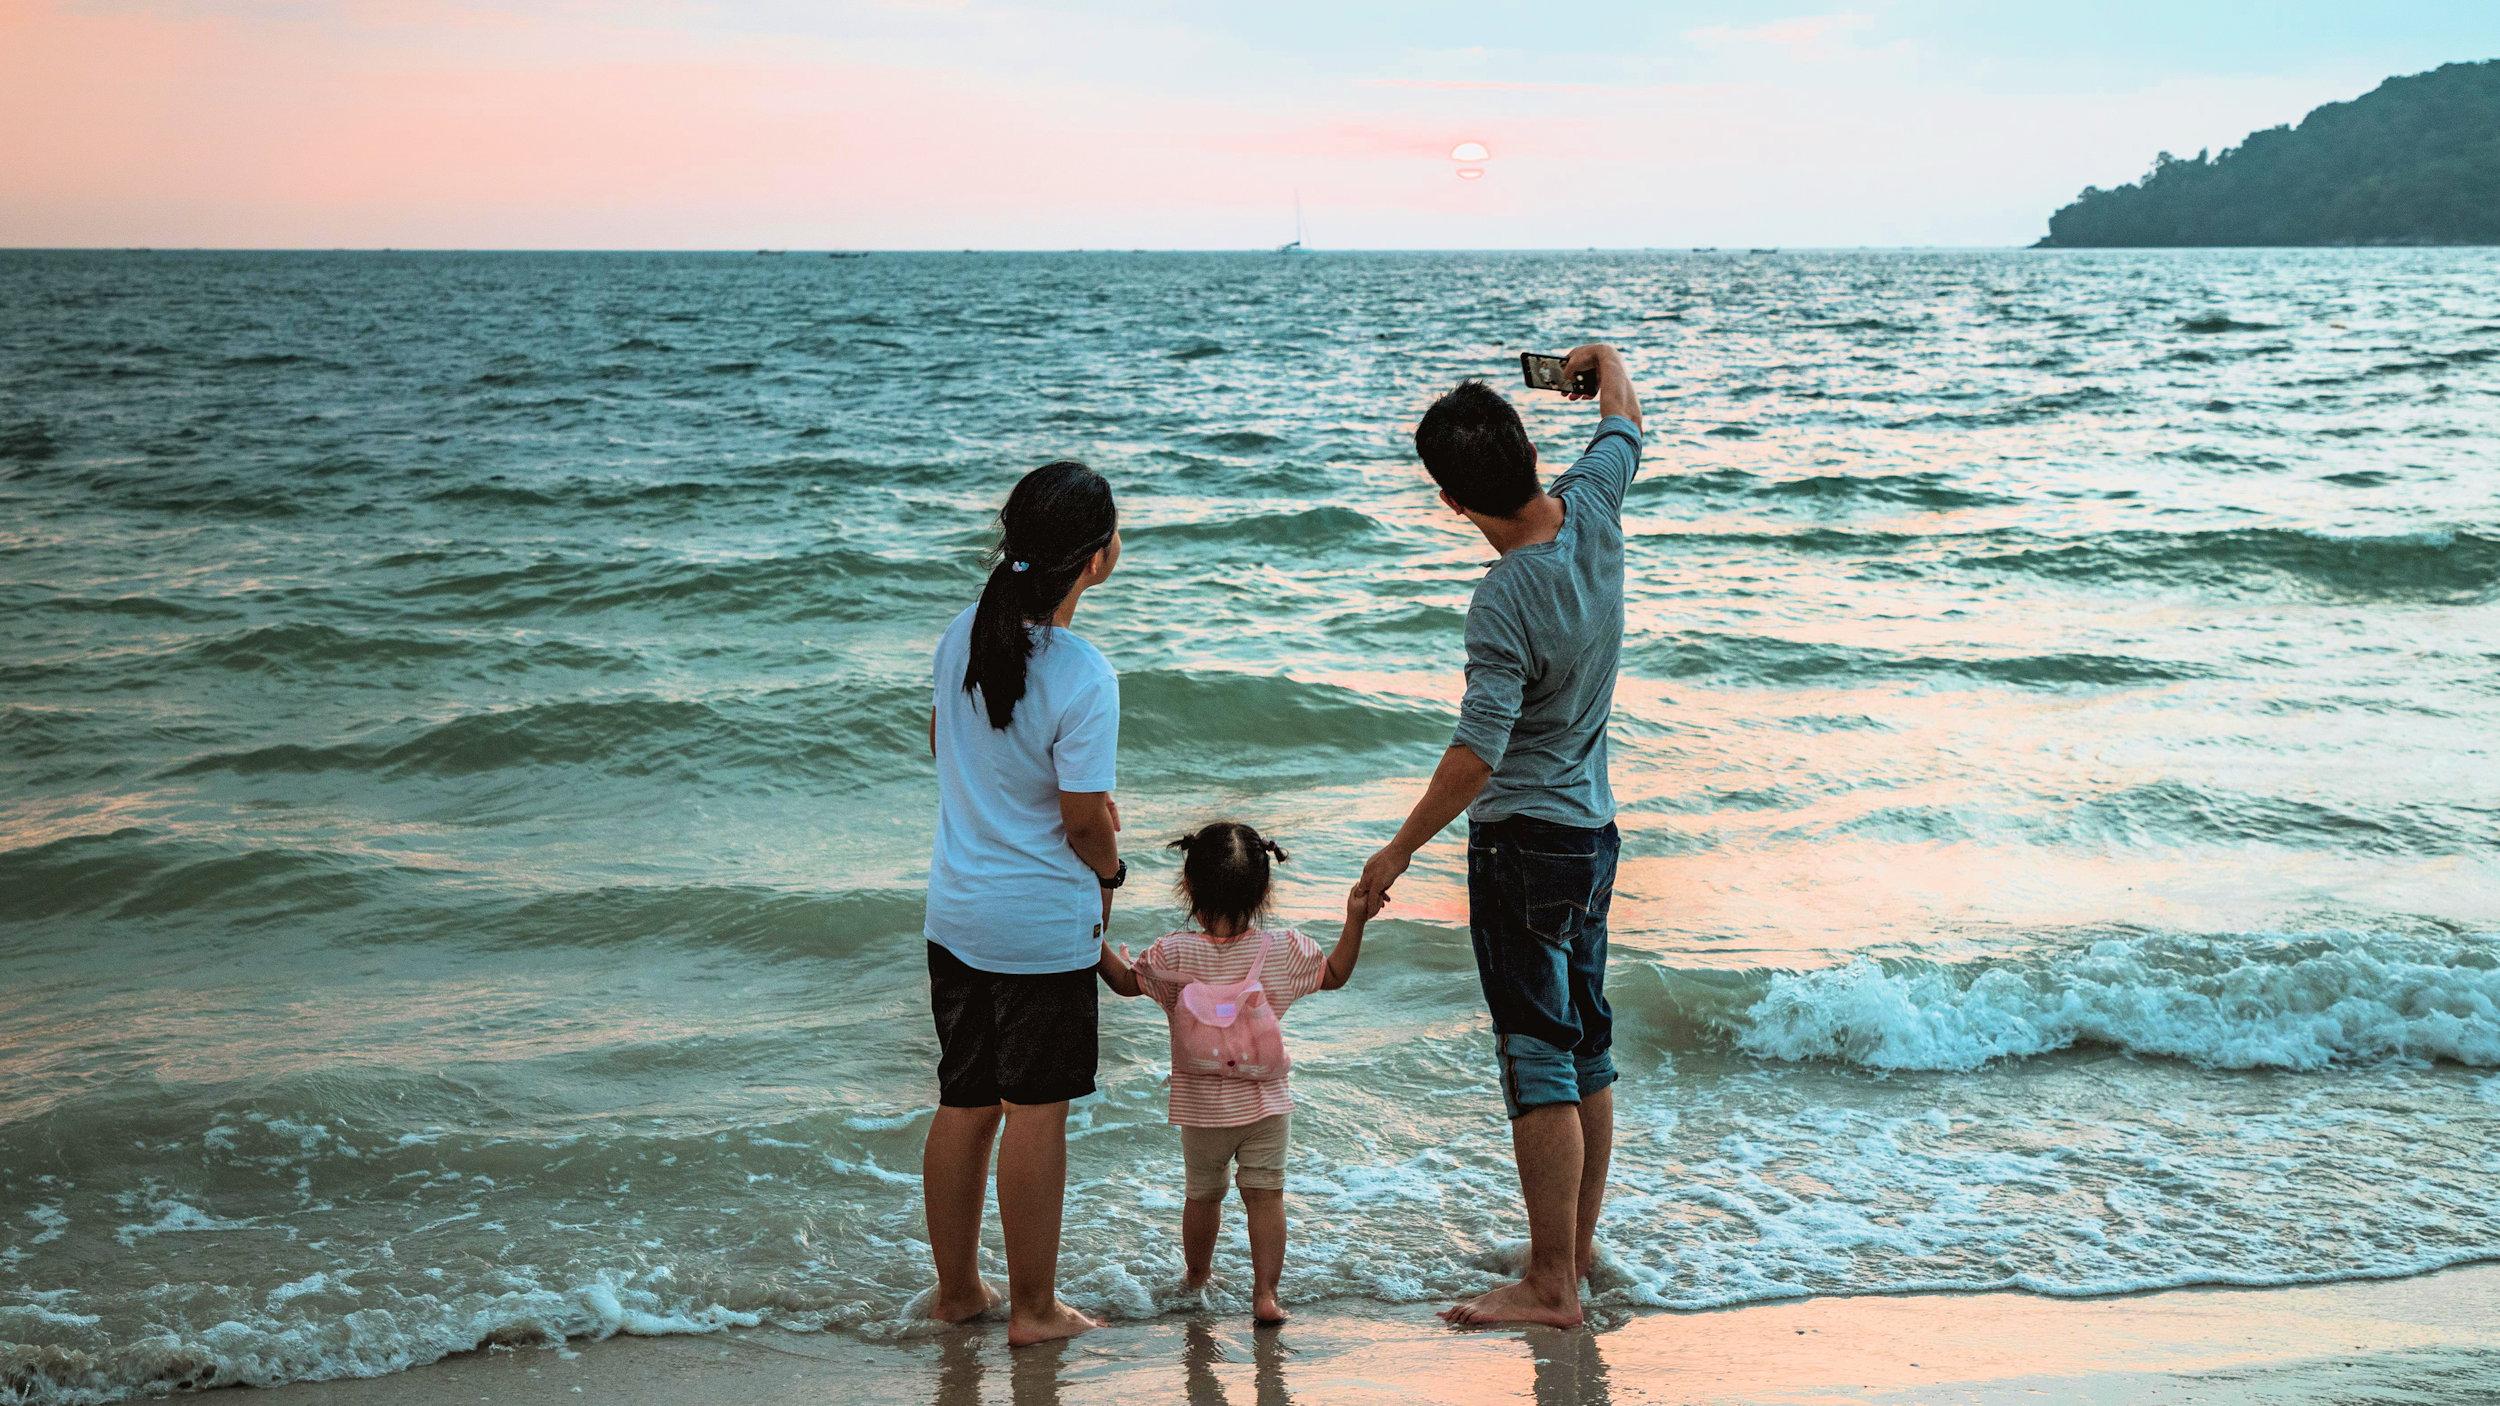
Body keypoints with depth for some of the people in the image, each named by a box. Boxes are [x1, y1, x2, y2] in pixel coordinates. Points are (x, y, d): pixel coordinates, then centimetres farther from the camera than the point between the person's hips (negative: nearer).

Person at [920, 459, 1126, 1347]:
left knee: (963, 1105, 16)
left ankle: (955, 1289, 29)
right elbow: (1085, 822, -18)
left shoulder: (962, 636, -2)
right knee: (1035, 1113, 5)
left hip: (956, 912, 6)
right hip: (1044, 924, -6)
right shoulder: (1084, 677, -22)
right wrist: (1111, 872, 4)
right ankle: (1033, 1307, 16)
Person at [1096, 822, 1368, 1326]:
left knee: (1202, 1194, 18)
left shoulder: (1175, 955, -14)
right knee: (1265, 1194, 5)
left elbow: (1126, 980, 0)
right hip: (1267, 1102, 0)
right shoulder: (1283, 949, -10)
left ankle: (1195, 1274, 38)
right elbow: (1334, 975, 4)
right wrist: (1355, 921, 8)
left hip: (1201, 1108, 0)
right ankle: (1265, 1292, 1)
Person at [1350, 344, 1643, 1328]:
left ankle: (1549, 1285, -2)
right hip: (1594, 827, 9)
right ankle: (1578, 1244, 29)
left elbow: (1476, 757, -27)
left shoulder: (1507, 600, -25)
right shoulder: (1592, 511, -4)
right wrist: (1602, 364, 38)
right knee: (1586, 1047, 16)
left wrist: (1398, 851, -18)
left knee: (1539, 1061, -5)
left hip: (1523, 841, -9)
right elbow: (1623, 424, 19)